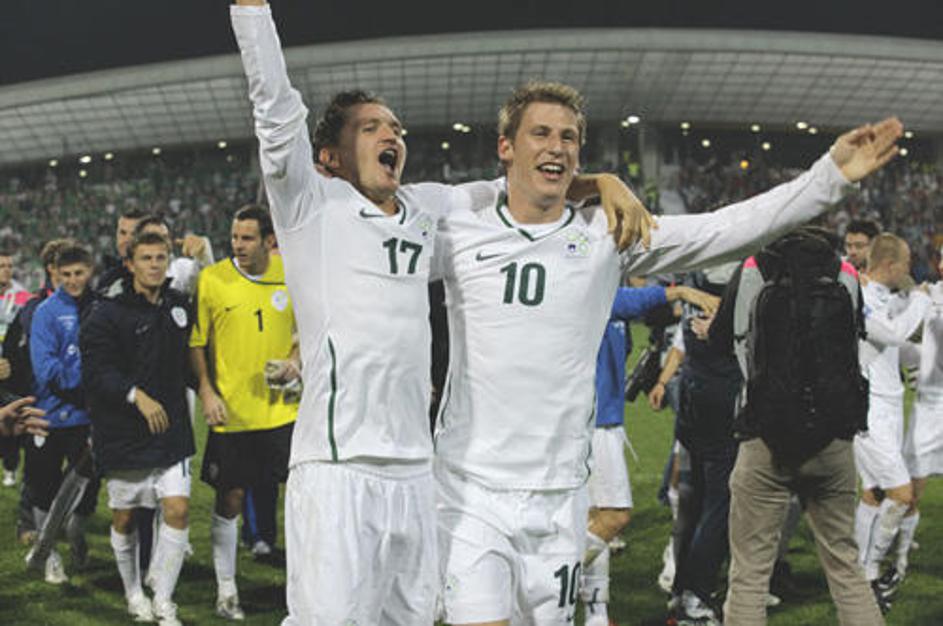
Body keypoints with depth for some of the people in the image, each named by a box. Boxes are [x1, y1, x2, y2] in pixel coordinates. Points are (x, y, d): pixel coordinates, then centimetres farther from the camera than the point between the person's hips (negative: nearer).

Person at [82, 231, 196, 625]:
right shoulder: (107, 313, -8)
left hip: (171, 428, 3)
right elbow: (96, 372, -16)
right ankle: (133, 593, 30)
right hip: (123, 431, -3)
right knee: (124, 517, 9)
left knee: (177, 509, -7)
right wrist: (136, 396, -25)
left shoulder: (179, 305, 9)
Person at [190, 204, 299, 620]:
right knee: (229, 500, 6)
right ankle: (226, 591, 20)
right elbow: (195, 342, 0)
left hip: (283, 409, 2)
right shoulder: (211, 279, -5)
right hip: (231, 411, -2)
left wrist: (296, 360, -3)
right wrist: (206, 391, -10)